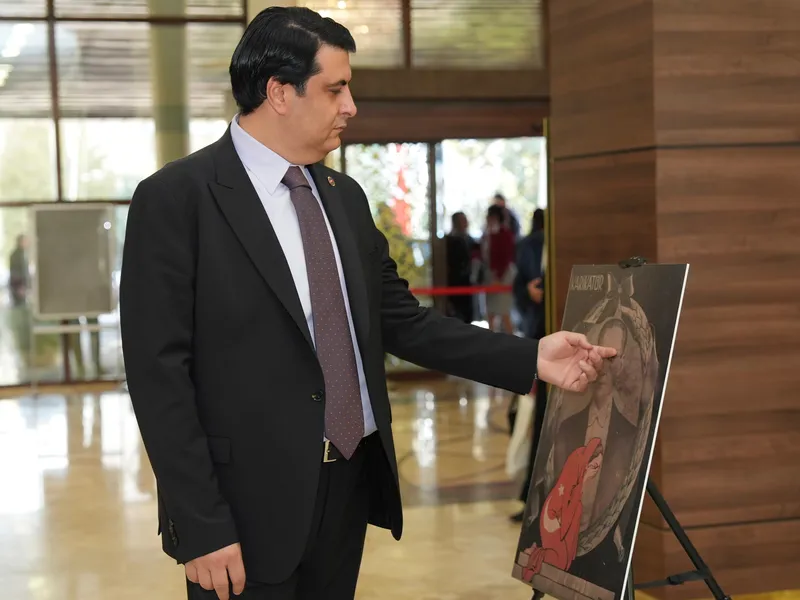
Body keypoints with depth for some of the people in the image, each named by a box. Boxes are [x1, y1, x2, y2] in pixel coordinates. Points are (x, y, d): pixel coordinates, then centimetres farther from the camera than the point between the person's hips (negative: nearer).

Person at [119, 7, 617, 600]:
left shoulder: (345, 197, 11)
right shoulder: (175, 199, -10)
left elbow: (402, 321, 13)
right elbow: (159, 372, -13)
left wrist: (530, 358, 3)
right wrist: (201, 526, -16)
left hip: (350, 485, 6)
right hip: (251, 503, -6)